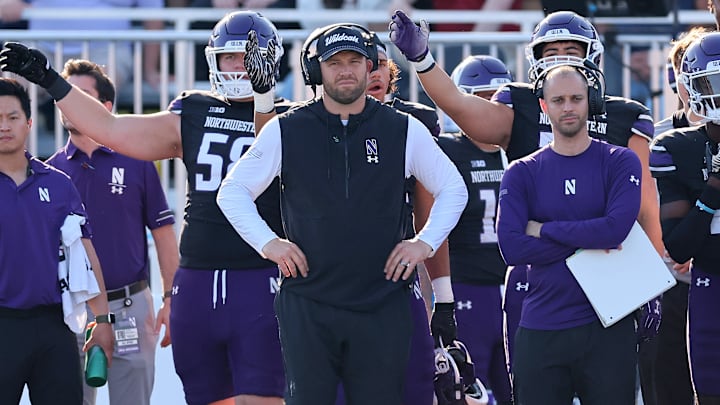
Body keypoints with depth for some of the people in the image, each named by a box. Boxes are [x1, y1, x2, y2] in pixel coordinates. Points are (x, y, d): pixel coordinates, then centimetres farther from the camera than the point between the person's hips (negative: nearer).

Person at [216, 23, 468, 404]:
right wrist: (267, 243, -2)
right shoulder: (286, 130, 3)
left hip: (382, 307, 0)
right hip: (307, 303, 0)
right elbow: (233, 191, 10)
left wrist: (425, 242, 3)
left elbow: (453, 189, 15)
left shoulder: (404, 130, 5)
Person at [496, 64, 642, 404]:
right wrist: (588, 243, -11)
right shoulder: (523, 173, 5)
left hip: (607, 325, -1)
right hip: (541, 330, 1)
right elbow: (511, 247, -8)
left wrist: (544, 230, -8)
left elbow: (617, 227, -15)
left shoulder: (619, 162, 2)